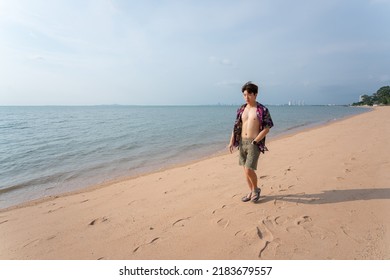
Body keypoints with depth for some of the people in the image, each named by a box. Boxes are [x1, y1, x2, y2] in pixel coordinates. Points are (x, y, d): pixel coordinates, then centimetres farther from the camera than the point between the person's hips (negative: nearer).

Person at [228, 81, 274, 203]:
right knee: (246, 170, 11)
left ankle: (256, 189, 16)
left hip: (254, 143, -5)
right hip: (242, 142, 6)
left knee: (249, 169, -11)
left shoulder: (262, 110, -6)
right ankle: (252, 192, 28)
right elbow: (236, 126, 12)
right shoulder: (241, 109, 9)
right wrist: (232, 141, 4)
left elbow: (267, 128, -9)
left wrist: (255, 141, -16)